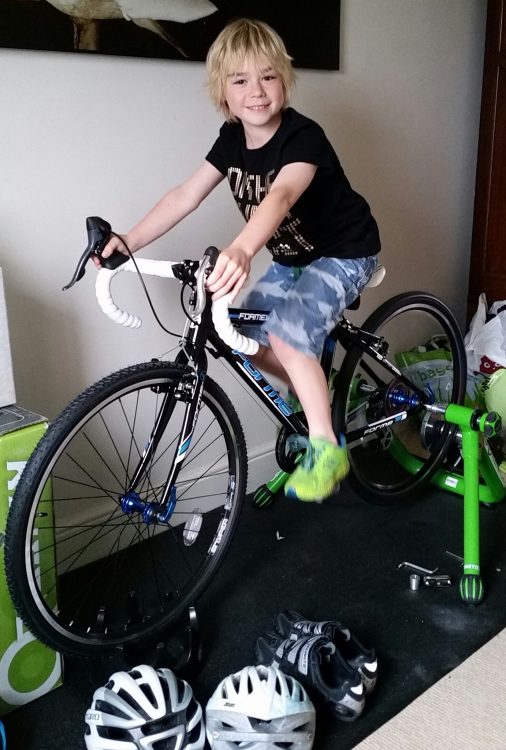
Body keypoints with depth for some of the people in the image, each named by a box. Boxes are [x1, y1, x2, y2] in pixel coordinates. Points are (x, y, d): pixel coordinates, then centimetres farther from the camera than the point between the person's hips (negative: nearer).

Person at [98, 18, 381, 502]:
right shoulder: (232, 139, -5)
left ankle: (326, 448, -15)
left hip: (344, 253, -8)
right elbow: (186, 195, -10)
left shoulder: (302, 136, -27)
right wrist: (129, 241, -21)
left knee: (288, 334, -28)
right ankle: (314, 397, 25)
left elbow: (281, 195, -47)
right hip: (291, 259, 8)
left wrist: (241, 250, -66)